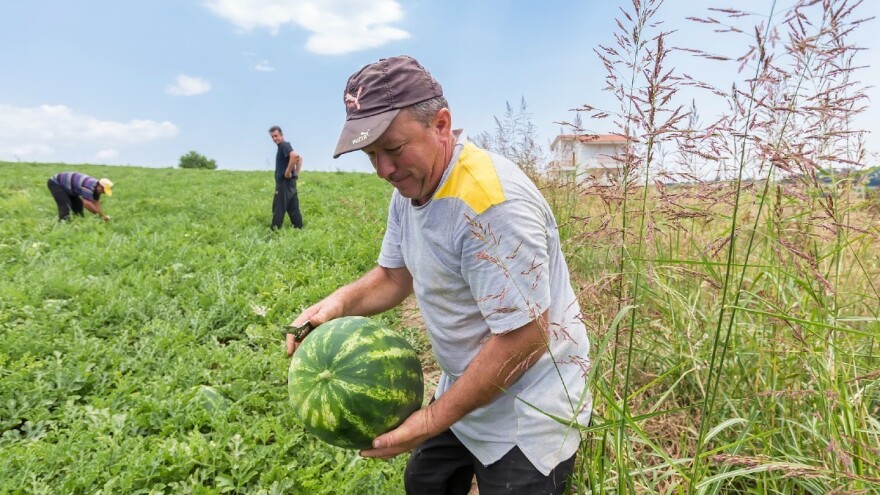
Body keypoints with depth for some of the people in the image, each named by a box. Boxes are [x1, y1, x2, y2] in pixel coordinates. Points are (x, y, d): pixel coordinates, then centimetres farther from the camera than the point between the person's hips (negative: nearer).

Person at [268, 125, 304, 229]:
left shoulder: (284, 145, -10)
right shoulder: (283, 147, 19)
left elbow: (295, 156, -30)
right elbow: (299, 158, 28)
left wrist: (288, 172, -23)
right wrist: (296, 173, 18)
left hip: (284, 181, -10)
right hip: (289, 182, 10)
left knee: (278, 208, -7)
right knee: (293, 208, 9)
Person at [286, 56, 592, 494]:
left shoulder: (492, 201, -30)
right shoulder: (411, 185, -2)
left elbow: (525, 337, -29)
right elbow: (394, 275, 8)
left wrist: (433, 418, -22)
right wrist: (340, 302, -12)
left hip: (527, 413, -8)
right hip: (466, 387, 9)